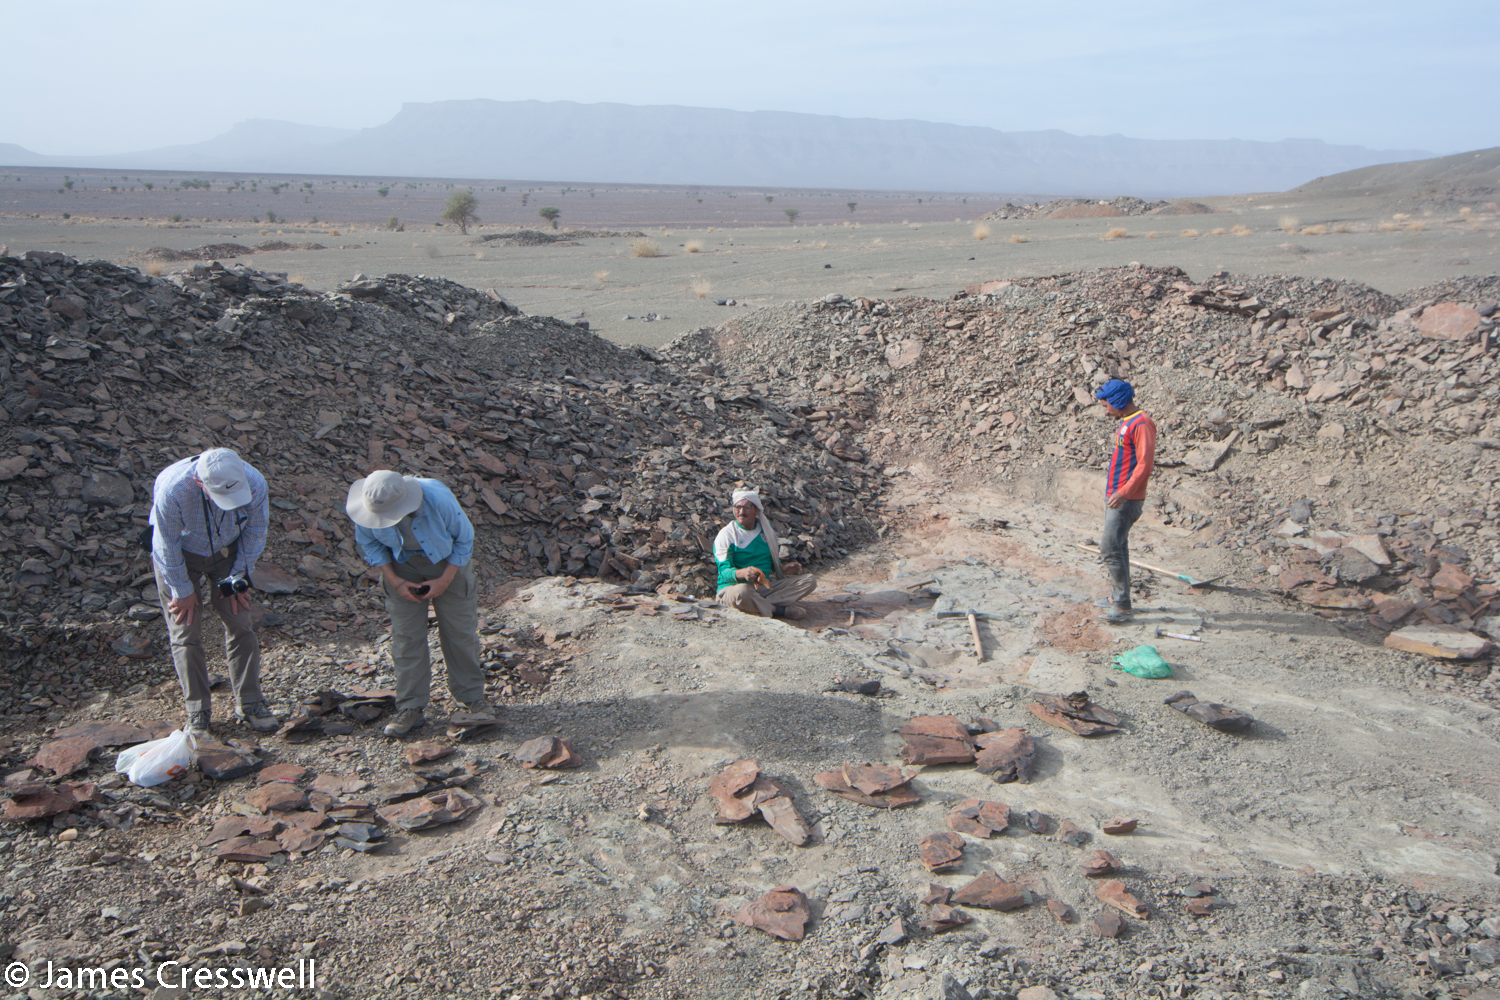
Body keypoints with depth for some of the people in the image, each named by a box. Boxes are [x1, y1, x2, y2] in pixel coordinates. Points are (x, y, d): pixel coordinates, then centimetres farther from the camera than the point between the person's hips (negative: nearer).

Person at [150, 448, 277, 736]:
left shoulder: (254, 483, -31)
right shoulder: (173, 489, -38)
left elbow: (255, 531, -10)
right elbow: (168, 545, -21)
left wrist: (237, 579, -4)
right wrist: (182, 591, -10)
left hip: (227, 551, 2)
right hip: (180, 555, -2)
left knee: (240, 625, -1)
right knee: (186, 633, -3)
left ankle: (249, 703, 10)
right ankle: (197, 710, 8)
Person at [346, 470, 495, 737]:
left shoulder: (439, 500, -35)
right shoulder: (368, 506, -26)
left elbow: (464, 538, -16)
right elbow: (368, 543, -4)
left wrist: (444, 580, -16)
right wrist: (394, 581, -12)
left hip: (448, 561, -2)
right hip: (402, 566, 2)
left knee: (460, 631, 1)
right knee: (406, 635, -2)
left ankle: (472, 700, 14)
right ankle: (411, 709, 6)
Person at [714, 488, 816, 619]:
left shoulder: (766, 529, 12)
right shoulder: (726, 534, -5)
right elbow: (724, 571, -14)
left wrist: (783, 568, -2)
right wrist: (742, 573, -37)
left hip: (766, 587, 6)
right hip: (734, 586, -6)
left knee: (810, 580, -8)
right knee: (741, 592, -44)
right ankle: (781, 610, -21)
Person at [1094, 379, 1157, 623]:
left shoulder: (1142, 423, -16)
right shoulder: (1125, 422, 15)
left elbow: (1145, 464, -22)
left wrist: (1124, 493, -28)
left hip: (1127, 500, -10)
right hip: (1114, 495, 10)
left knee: (1111, 550, -11)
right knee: (1117, 547, 15)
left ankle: (1123, 607, -6)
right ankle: (1116, 596, 24)